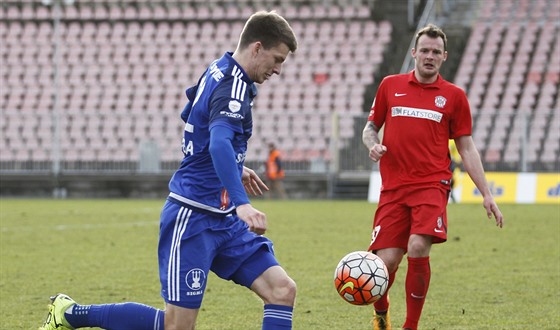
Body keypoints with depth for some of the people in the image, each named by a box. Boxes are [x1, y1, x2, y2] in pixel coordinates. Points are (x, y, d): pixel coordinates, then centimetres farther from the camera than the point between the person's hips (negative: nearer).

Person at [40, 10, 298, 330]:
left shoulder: (217, 71, 11)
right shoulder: (233, 88, -18)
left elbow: (190, 116, 29)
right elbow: (219, 144, -38)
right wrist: (241, 203, -50)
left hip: (224, 220, 10)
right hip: (192, 219, -10)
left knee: (283, 291, -5)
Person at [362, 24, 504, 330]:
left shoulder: (454, 96, 7)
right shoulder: (390, 86, 10)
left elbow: (466, 148, 10)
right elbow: (371, 126, 21)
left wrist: (486, 195, 4)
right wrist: (373, 144, -3)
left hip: (432, 185, -1)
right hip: (393, 187, 1)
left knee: (418, 249, -24)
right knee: (385, 261, -8)